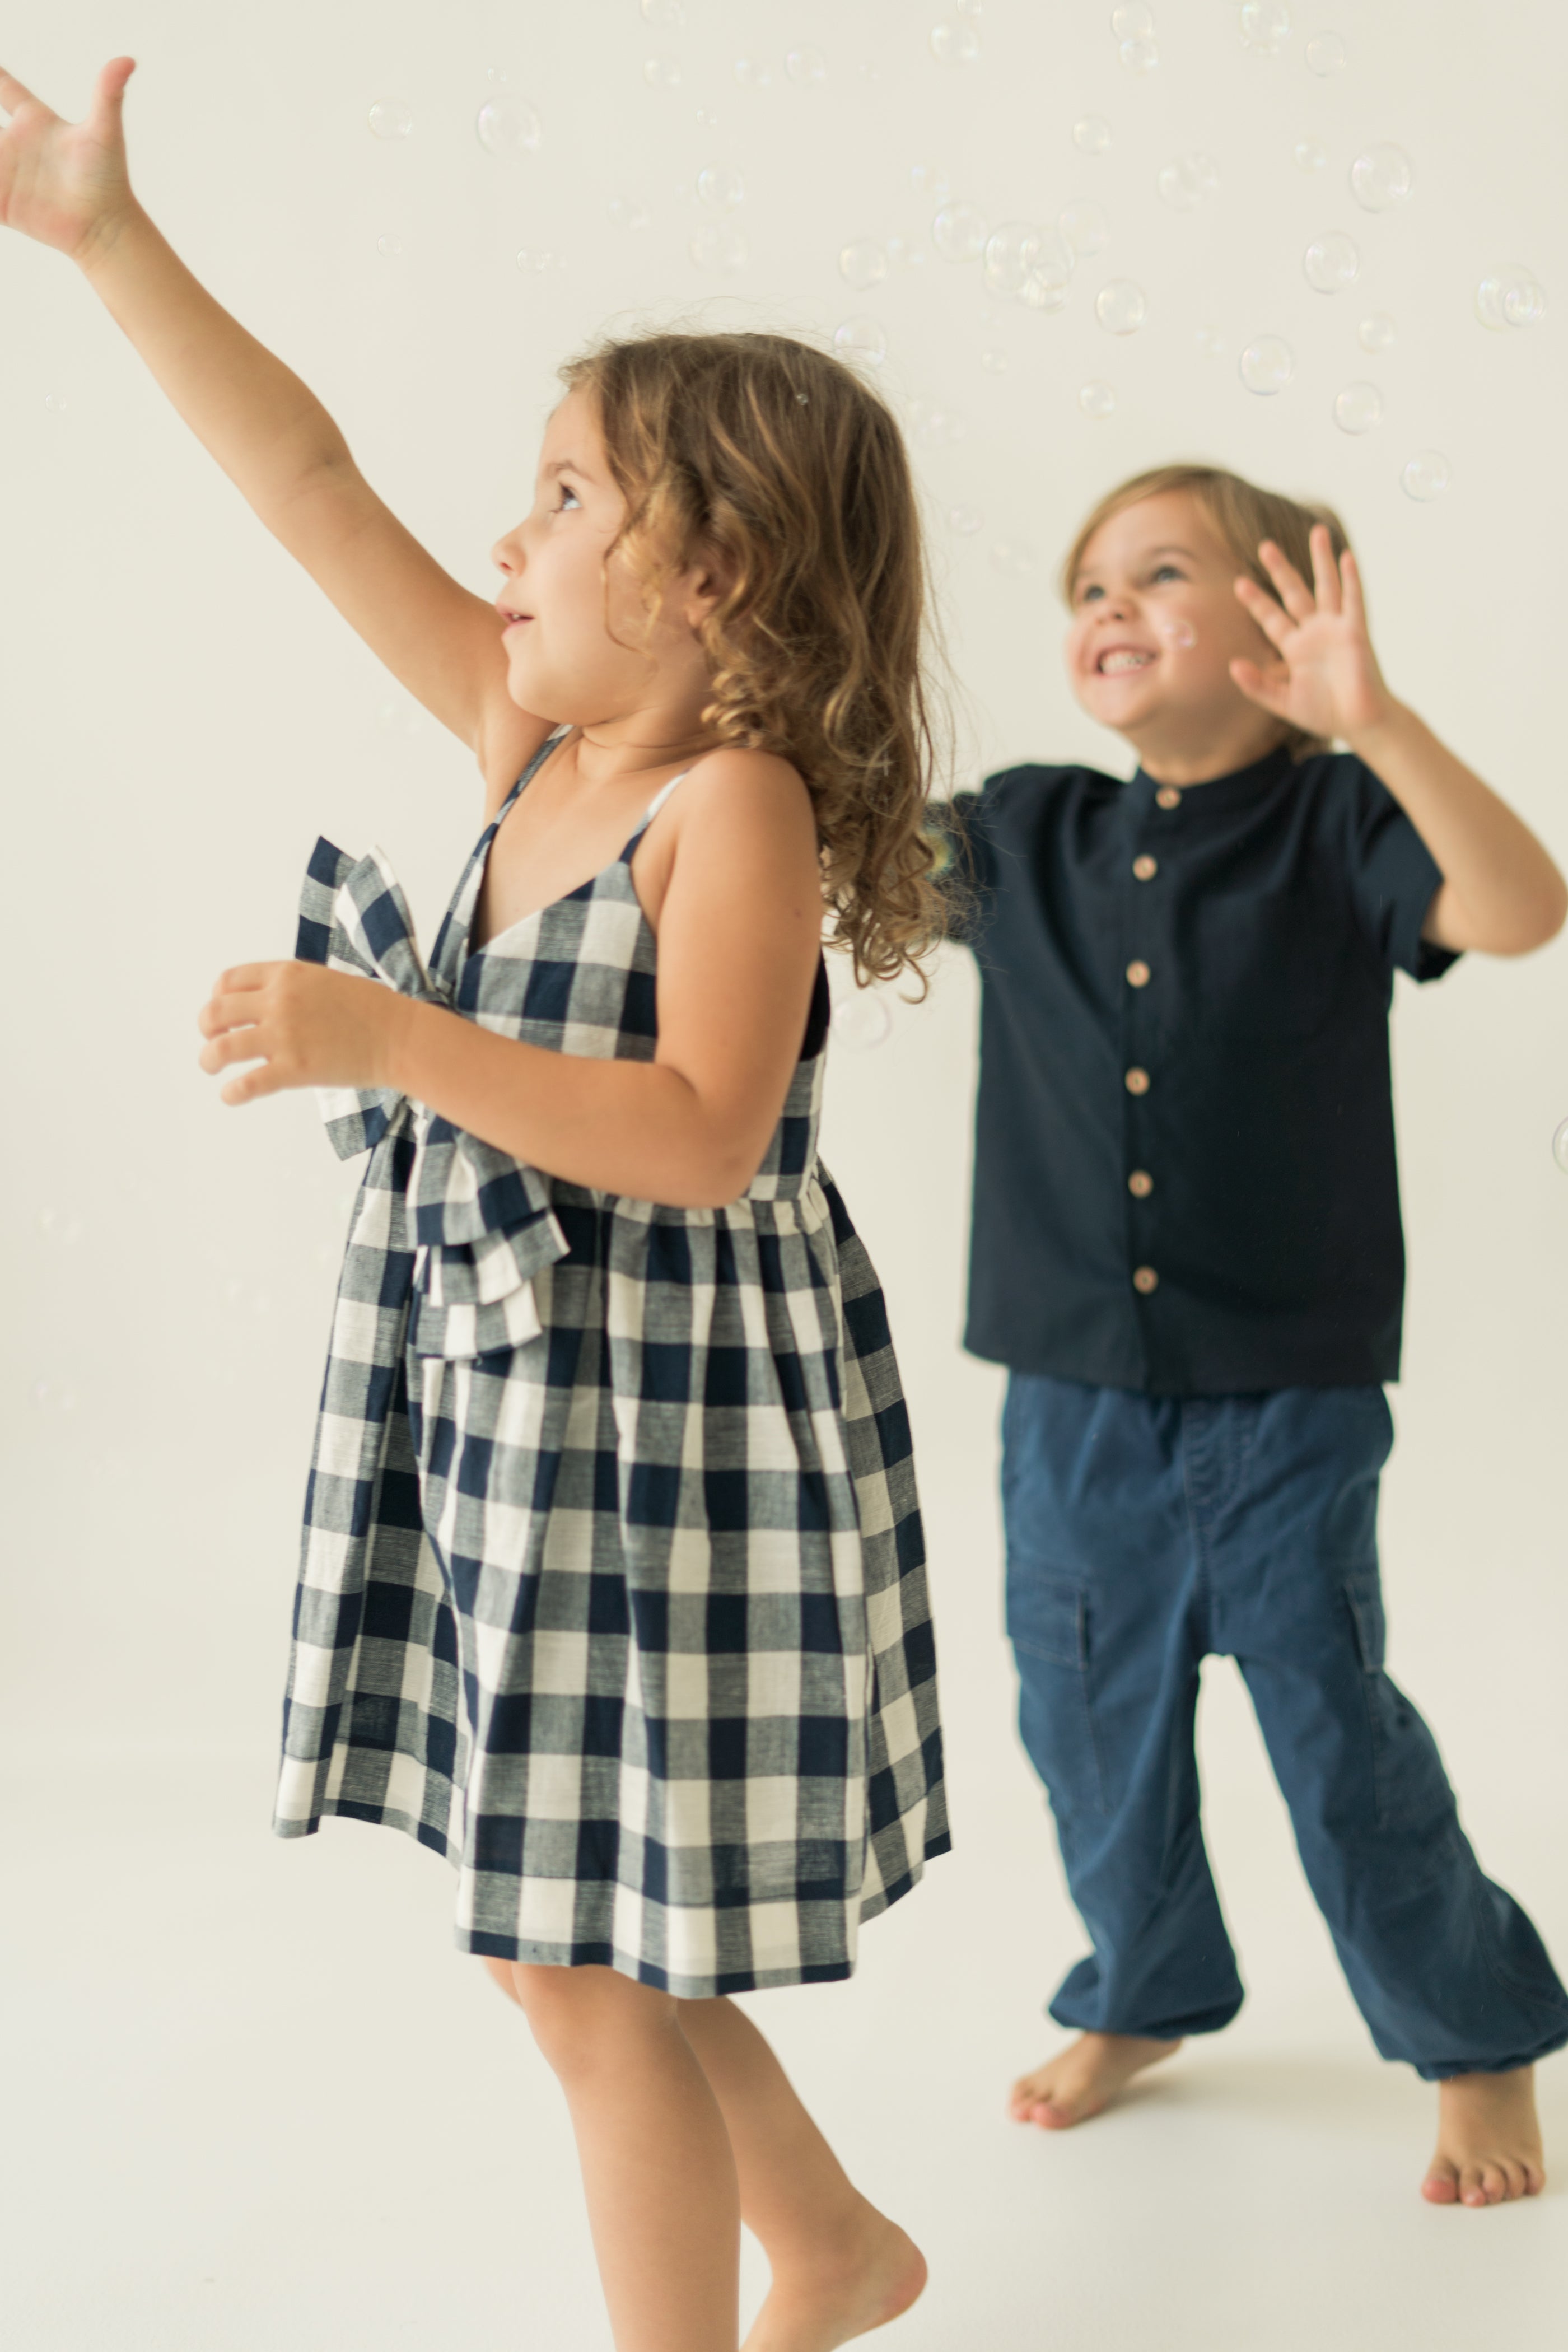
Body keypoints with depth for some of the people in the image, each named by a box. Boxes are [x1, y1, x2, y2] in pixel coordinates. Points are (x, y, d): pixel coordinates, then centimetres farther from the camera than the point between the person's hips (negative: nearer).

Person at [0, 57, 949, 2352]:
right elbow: (314, 484, 6)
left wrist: (392, 1041, -33)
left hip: (667, 1418, -8)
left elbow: (702, 1134, -27)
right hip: (498, 1390, 8)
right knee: (579, 1930, 19)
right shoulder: (536, 736, 6)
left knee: (595, 1964, 2)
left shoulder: (737, 797, -16)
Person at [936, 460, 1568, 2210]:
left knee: (1334, 1732, 4)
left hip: (1285, 1402, -4)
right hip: (1069, 1392, 4)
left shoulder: (1334, 824, -9)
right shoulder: (1023, 839, 3)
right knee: (1090, 1719, 16)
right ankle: (1143, 1998, 41)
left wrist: (1373, 722, -37)